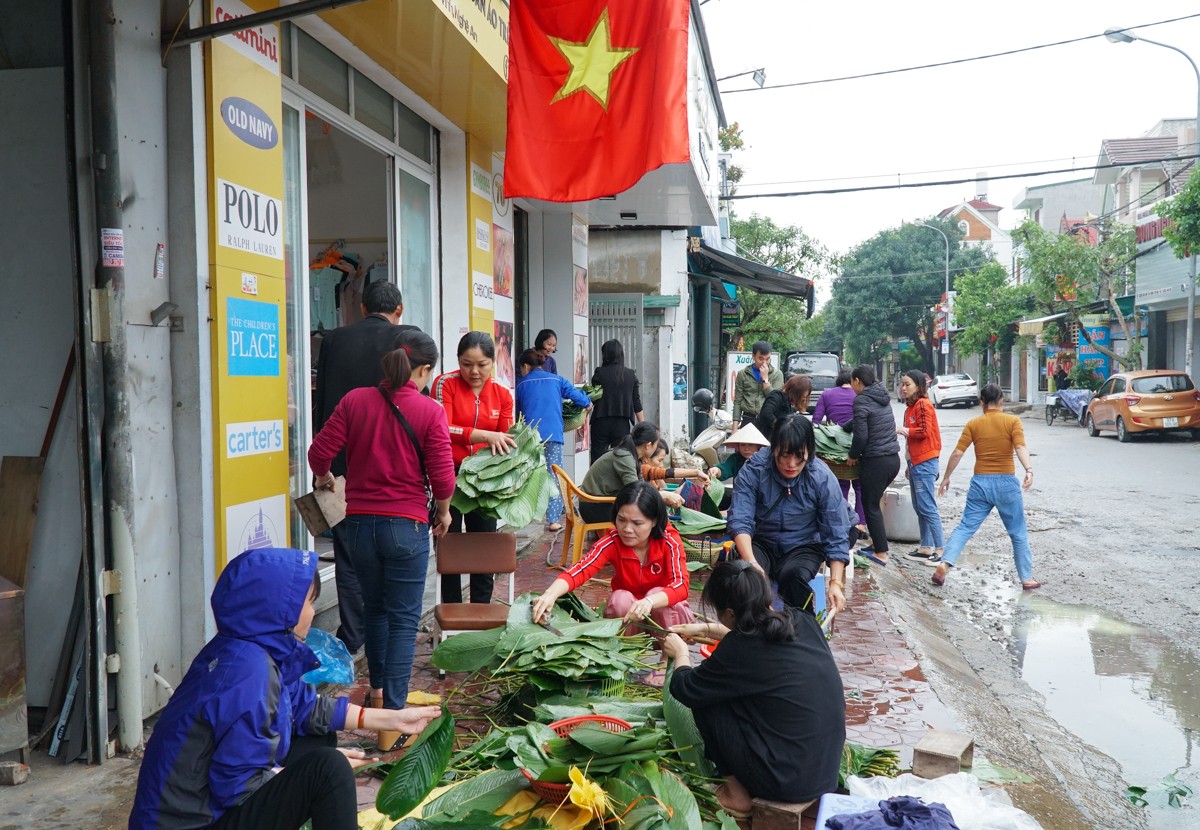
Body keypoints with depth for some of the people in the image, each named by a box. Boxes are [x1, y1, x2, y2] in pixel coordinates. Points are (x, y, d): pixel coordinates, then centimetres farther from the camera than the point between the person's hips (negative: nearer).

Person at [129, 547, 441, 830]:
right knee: (327, 767, -19)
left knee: (320, 737, 13)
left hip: (214, 800, 10)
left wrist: (393, 719, 12)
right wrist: (325, 774, -12)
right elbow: (237, 784, -26)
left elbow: (308, 707, 11)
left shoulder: (262, 650, 0)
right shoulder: (248, 673, -28)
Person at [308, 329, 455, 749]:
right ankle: (392, 714, 4)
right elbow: (442, 476, -11)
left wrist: (324, 477, 20)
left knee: (375, 608, 24)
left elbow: (319, 451, -2)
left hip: (360, 522, 4)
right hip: (407, 525, -4)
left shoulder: (355, 400, -2)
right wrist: (443, 510, 8)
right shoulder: (430, 411, -10)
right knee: (403, 620, 6)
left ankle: (378, 689, 39)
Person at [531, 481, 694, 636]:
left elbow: (681, 586, -35)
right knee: (620, 598, -30)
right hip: (626, 611, 1)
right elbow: (578, 571, -34)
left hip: (664, 612, -1)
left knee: (656, 593, -32)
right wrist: (550, 595, -54)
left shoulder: (669, 541, -23)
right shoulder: (612, 543, -21)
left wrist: (649, 601, -55)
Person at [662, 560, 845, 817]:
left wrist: (681, 653, 16)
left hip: (786, 780, -7)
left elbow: (684, 689, -4)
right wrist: (702, 629, 28)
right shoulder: (803, 622, -1)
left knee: (705, 698, 5)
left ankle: (738, 795, 13)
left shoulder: (738, 652, -21)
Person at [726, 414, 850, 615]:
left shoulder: (823, 478, -15)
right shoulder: (754, 469, -17)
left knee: (793, 575, -33)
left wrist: (836, 582, -20)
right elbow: (739, 520, -23)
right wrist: (751, 563, -38)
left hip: (804, 546, 0)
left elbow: (836, 536, -11)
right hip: (762, 542, 0)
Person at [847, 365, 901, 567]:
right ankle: (878, 544, 23)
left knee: (871, 506, 2)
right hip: (893, 459, 8)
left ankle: (881, 554, 4)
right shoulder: (882, 398, 13)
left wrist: (853, 456, -1)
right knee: (875, 501, 20)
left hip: (875, 461, -8)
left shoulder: (861, 400, -13)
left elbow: (861, 435, -17)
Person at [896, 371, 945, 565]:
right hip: (915, 463, 10)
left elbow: (925, 431, -18)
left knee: (928, 508, -9)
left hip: (925, 463, -10)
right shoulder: (910, 408, 17)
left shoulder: (923, 405, -10)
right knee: (919, 508, 11)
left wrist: (903, 430, -11)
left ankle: (939, 550, -5)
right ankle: (925, 548, 17)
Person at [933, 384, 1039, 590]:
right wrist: (1029, 470, -28)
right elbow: (1020, 447, -17)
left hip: (980, 482, 2)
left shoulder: (973, 424, 3)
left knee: (965, 527, 4)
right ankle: (1027, 578, 17)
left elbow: (957, 453, -1)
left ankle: (944, 564, -13)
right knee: (1018, 533, 11)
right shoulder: (1012, 421, -1)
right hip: (1006, 482, -1)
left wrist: (946, 477, 8)